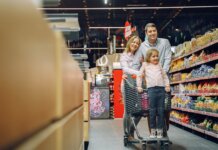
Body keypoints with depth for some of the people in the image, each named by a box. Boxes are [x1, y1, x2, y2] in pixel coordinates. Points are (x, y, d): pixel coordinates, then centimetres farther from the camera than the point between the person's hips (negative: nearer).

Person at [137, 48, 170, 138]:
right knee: (152, 111, -2)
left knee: (161, 111, 1)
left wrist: (167, 85, 8)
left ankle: (160, 130, 8)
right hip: (151, 89, -2)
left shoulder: (159, 65, 19)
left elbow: (165, 76, 21)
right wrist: (139, 86, 6)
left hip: (161, 89, 2)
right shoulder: (145, 65, 14)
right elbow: (139, 76, 14)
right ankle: (153, 130, 7)